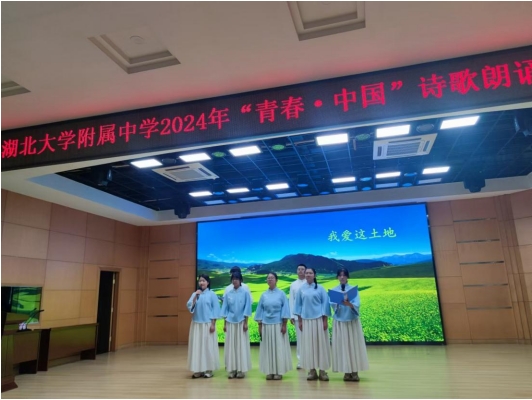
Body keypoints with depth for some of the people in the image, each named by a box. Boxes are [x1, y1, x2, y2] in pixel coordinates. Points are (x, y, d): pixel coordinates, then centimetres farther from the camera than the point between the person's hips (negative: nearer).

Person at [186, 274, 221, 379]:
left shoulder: (212, 294, -4)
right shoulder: (195, 294, 7)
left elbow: (215, 309, -5)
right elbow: (189, 306, -4)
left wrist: (213, 324, -9)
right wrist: (195, 296, -16)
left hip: (207, 324, -4)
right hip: (196, 324, 4)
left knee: (208, 346, 0)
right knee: (196, 346, 5)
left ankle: (208, 370, 11)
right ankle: (198, 370, 14)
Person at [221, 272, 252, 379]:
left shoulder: (245, 293, -4)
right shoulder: (228, 294, 4)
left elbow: (247, 308, -4)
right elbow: (225, 309, 7)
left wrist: (245, 323, -8)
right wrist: (224, 324, 4)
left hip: (241, 322, -3)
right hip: (230, 322, 3)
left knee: (241, 346, 1)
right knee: (231, 346, 5)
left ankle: (241, 370, 10)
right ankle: (232, 369, 14)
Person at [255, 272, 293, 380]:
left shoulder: (281, 294, -2)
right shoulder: (264, 295, 6)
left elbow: (285, 309, -4)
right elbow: (260, 310, 8)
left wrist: (284, 324, -10)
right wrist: (259, 325, 4)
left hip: (278, 324, -3)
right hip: (266, 325, 3)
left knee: (279, 348, 0)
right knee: (268, 348, 6)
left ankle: (279, 371, 9)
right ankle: (270, 371, 14)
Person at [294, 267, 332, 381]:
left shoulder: (320, 288, -1)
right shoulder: (301, 289, 4)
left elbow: (325, 303, -1)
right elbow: (298, 304, 8)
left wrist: (325, 320, -6)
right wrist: (299, 320, 4)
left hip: (319, 319, -2)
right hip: (306, 320, 2)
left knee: (321, 344, 1)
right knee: (308, 344, 4)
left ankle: (322, 370, 10)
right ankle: (312, 370, 13)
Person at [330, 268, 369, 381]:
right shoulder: (334, 290, 2)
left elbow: (357, 305, -13)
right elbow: (333, 306, -8)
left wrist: (349, 304, -34)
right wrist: (340, 303, -28)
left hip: (353, 321, 0)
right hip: (340, 322, 0)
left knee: (354, 345, 1)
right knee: (342, 346, 2)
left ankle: (355, 372, 9)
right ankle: (347, 371, 10)